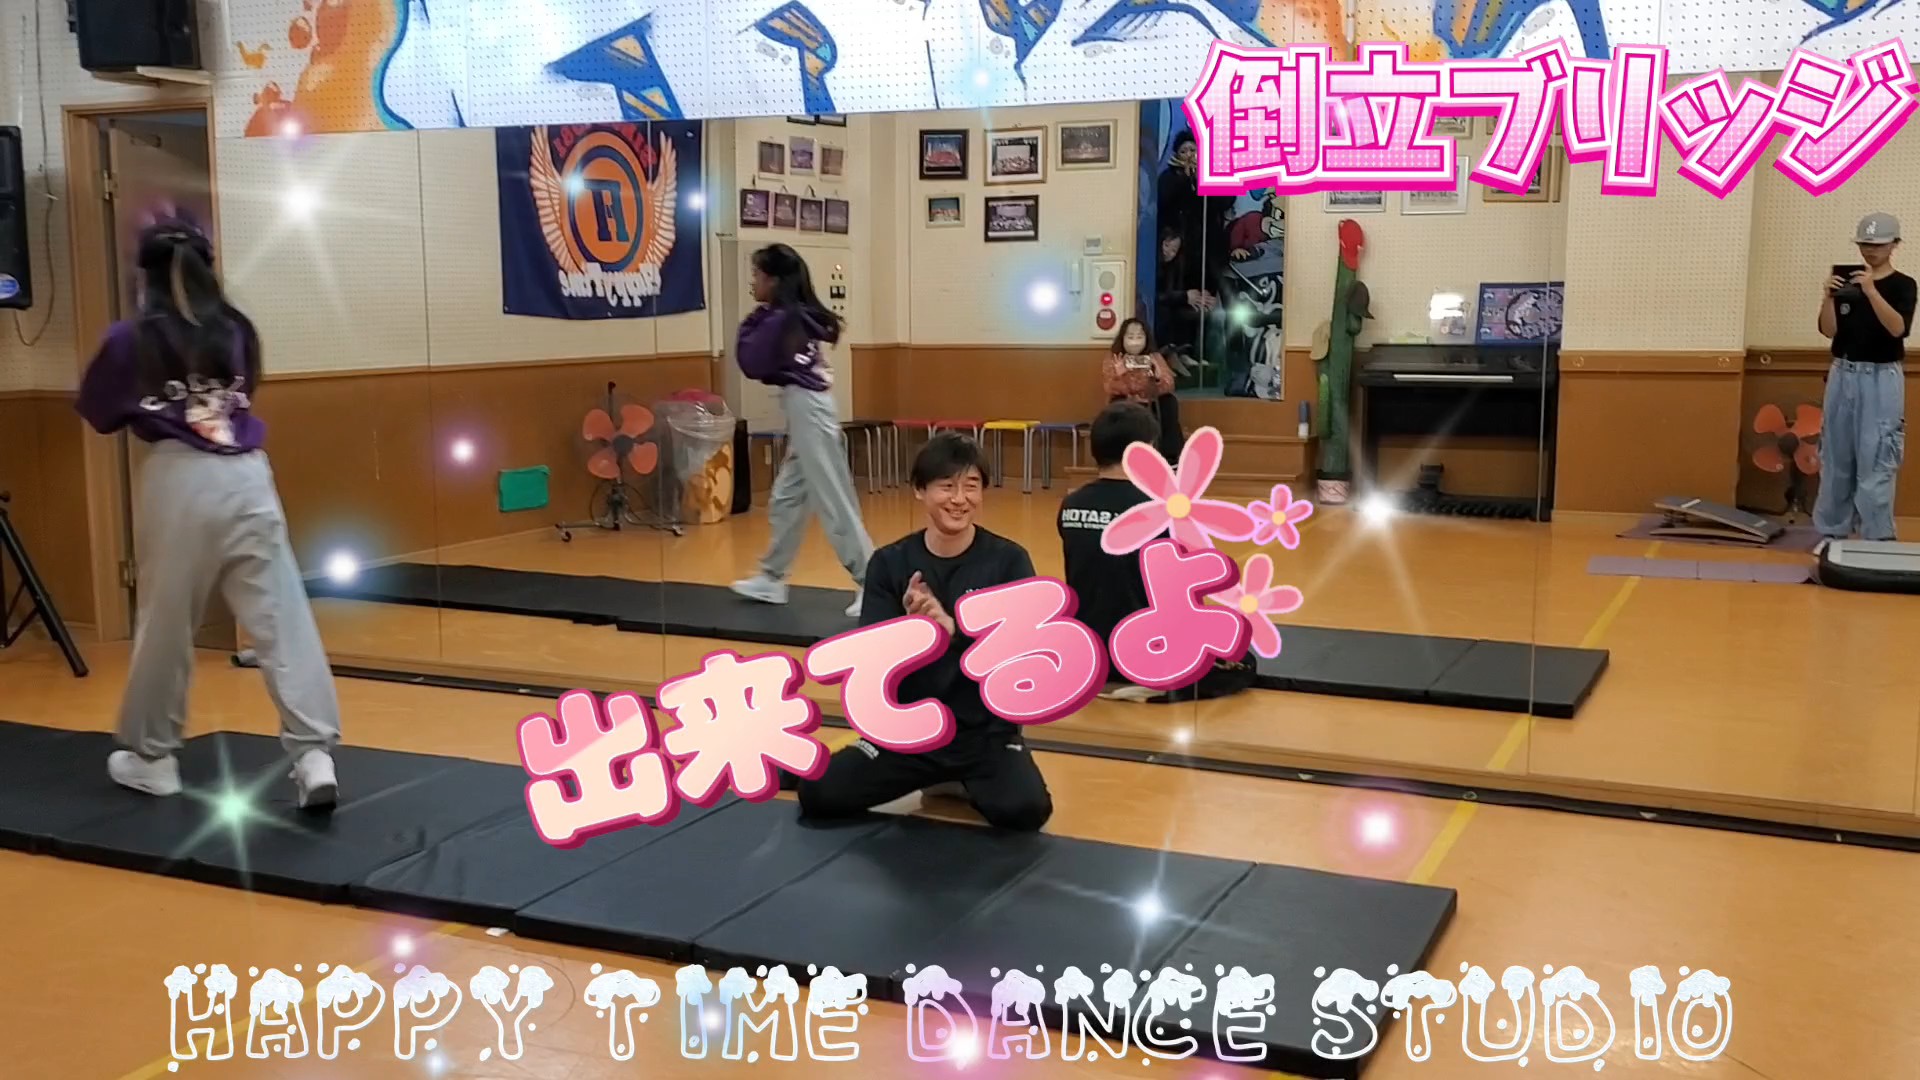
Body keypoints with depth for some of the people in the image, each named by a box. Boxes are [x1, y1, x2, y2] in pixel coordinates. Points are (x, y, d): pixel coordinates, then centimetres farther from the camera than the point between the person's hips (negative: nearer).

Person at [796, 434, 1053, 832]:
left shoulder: (1008, 561, -7)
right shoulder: (890, 563, -3)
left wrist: (953, 627, -30)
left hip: (987, 731, -1)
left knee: (1024, 810, -27)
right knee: (818, 794, -17)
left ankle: (967, 781, 7)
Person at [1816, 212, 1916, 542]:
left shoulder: (1902, 285, -3)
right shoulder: (1847, 283, 7)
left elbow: (1898, 329, -18)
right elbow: (1829, 330, 0)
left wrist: (1872, 291, -26)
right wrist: (1828, 298, -17)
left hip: (1881, 379, -4)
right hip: (1843, 375, 4)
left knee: (1875, 462, -8)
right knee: (1836, 459, 10)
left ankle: (1876, 540, -4)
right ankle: (1831, 533, 19)